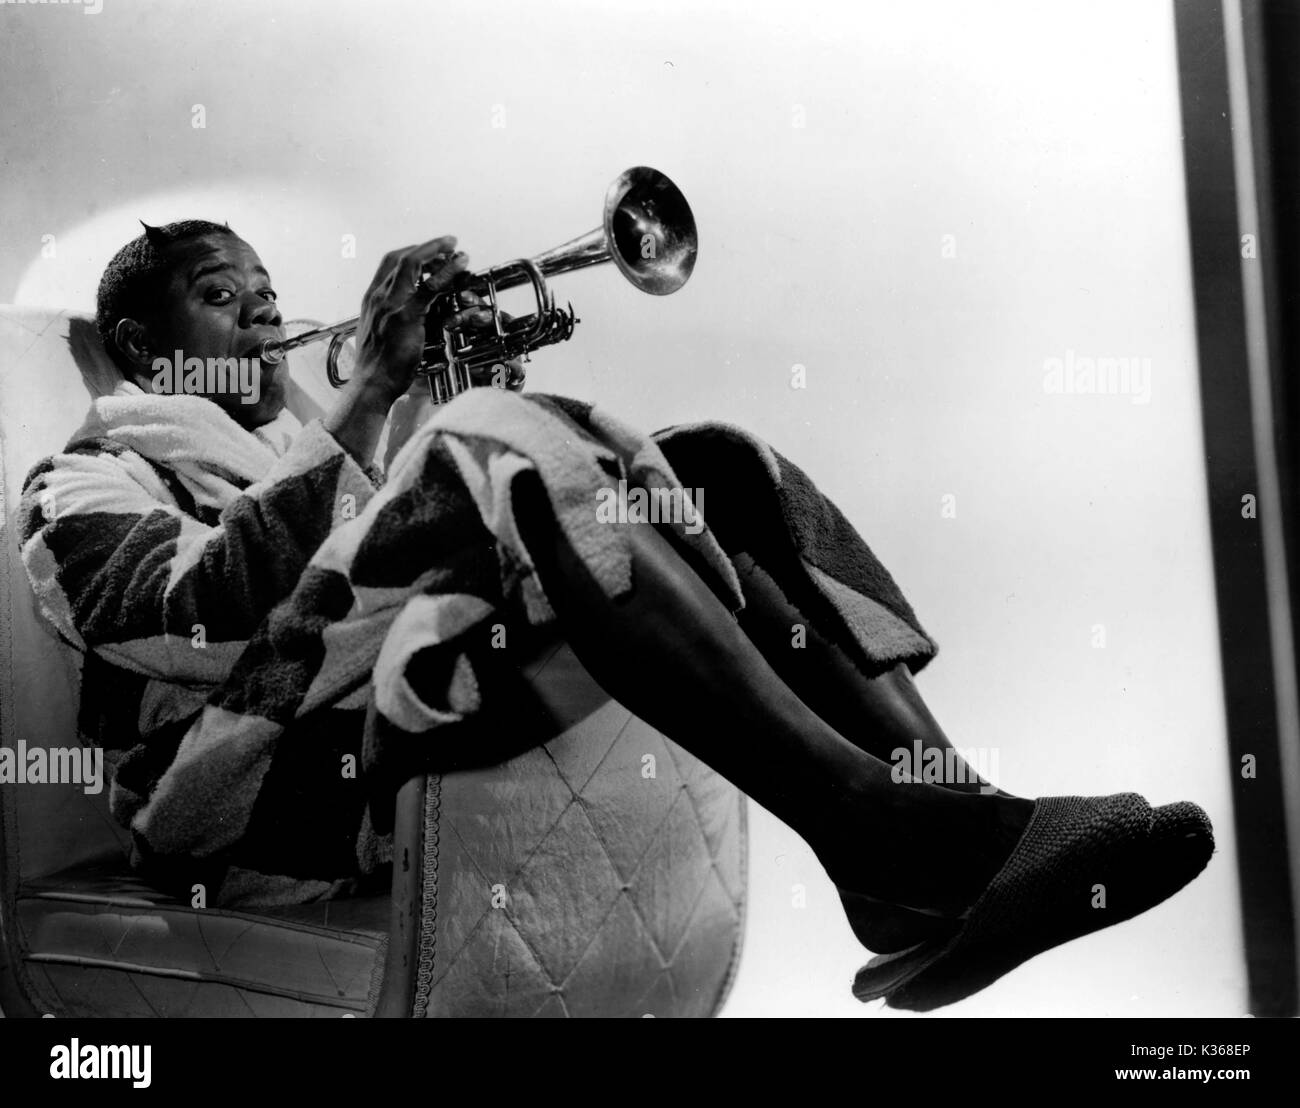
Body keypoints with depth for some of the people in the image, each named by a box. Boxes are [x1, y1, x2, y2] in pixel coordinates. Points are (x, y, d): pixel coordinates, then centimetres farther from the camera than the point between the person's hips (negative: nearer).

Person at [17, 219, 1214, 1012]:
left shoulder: (312, 447, 33)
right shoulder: (89, 480, 14)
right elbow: (208, 615, -11)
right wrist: (372, 389, -12)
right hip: (279, 763, -6)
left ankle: (936, 796, -24)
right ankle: (883, 830, -37)